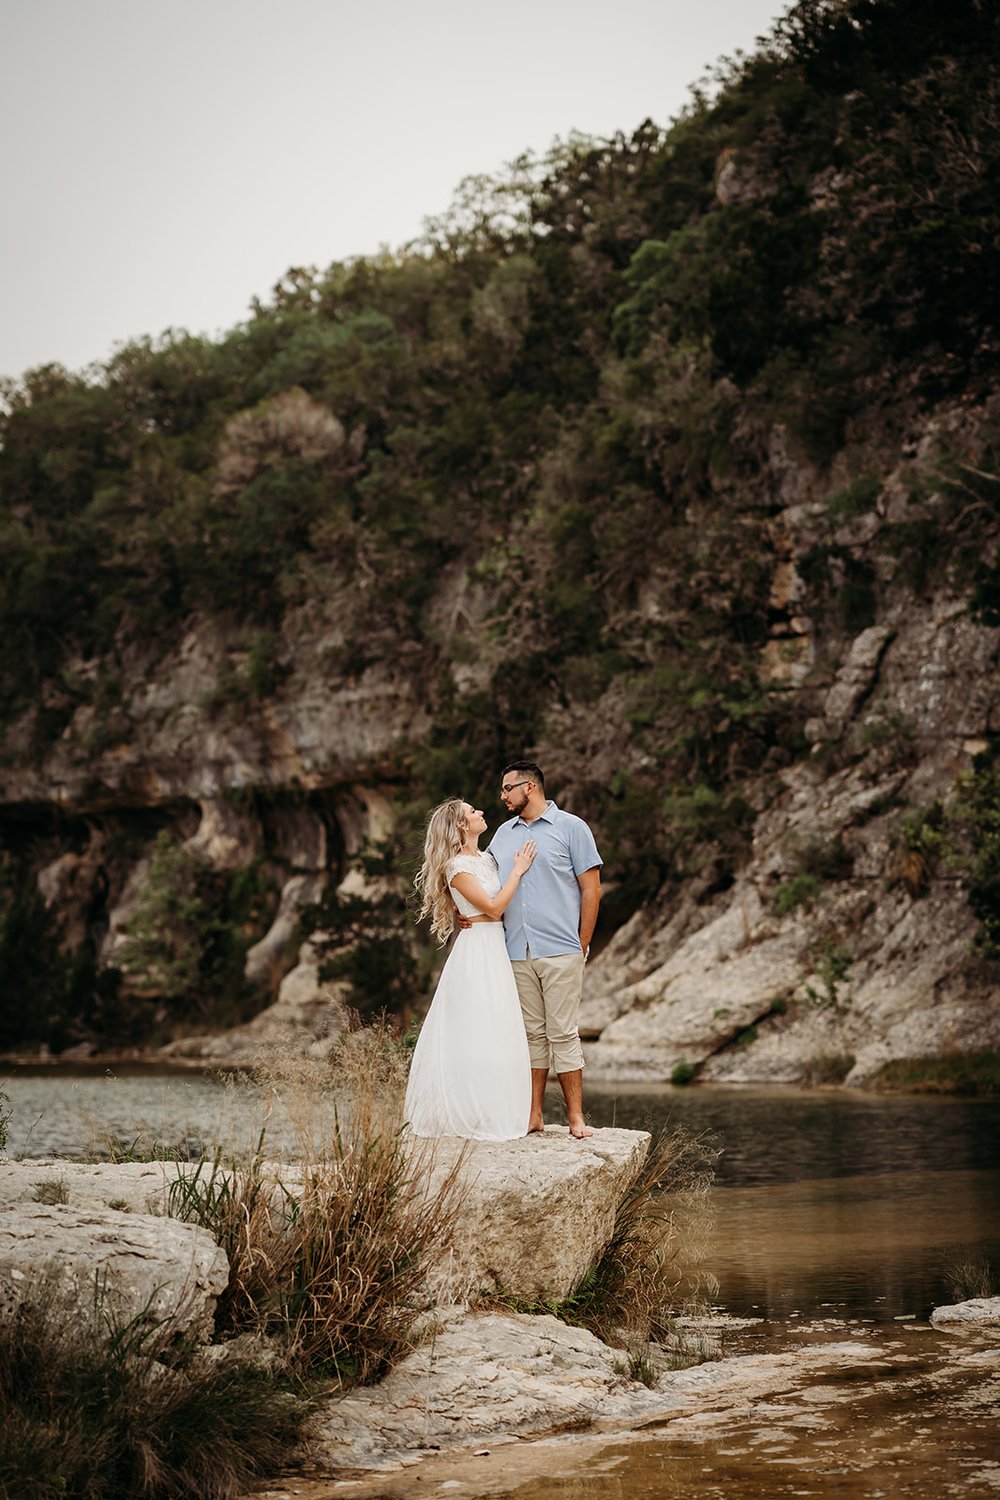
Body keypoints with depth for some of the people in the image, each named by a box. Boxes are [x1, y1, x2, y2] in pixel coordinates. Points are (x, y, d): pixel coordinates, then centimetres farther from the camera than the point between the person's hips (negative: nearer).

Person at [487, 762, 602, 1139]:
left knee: (563, 1034, -4)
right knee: (531, 1035, 7)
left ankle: (575, 1118, 0)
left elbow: (591, 889, 0)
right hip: (517, 952, 4)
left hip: (560, 952, -4)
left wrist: (582, 946, -4)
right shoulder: (503, 834, 16)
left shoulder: (571, 828, 1)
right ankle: (533, 1115, 11)